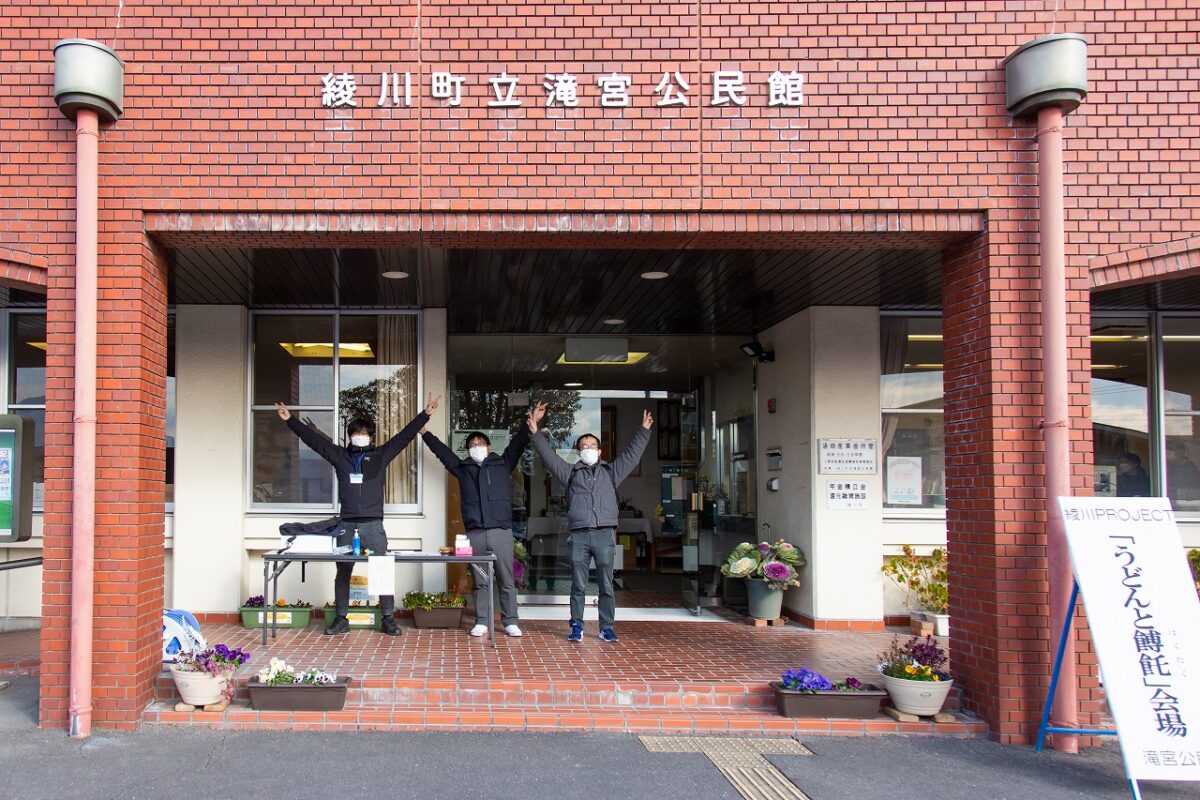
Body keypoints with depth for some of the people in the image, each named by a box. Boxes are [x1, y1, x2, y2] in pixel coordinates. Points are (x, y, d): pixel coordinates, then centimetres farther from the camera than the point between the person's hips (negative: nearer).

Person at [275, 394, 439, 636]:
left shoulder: (380, 455, 9)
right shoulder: (339, 455, 11)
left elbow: (405, 435, 6)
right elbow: (312, 438, 11)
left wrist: (425, 414, 2)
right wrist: (290, 420, 9)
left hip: (373, 524, -1)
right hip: (347, 525, 1)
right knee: (343, 573, 6)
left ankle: (389, 619, 5)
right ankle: (341, 619, 15)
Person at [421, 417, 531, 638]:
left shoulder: (503, 463, 12)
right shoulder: (462, 467, 16)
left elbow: (518, 442, 6)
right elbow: (441, 450, 22)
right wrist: (424, 433, 22)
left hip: (501, 531, -1)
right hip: (475, 533, 2)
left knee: (506, 580, 2)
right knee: (480, 581, 7)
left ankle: (510, 622, 8)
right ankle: (481, 622, 13)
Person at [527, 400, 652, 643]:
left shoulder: (611, 472, 16)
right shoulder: (570, 472, 14)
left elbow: (632, 454, 15)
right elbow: (548, 455, 9)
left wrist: (644, 431, 12)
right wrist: (535, 431, 0)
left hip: (605, 535, 0)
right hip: (579, 535, 0)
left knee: (606, 586, 2)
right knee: (578, 586, 2)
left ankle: (607, 628, 9)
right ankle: (577, 627, 10)